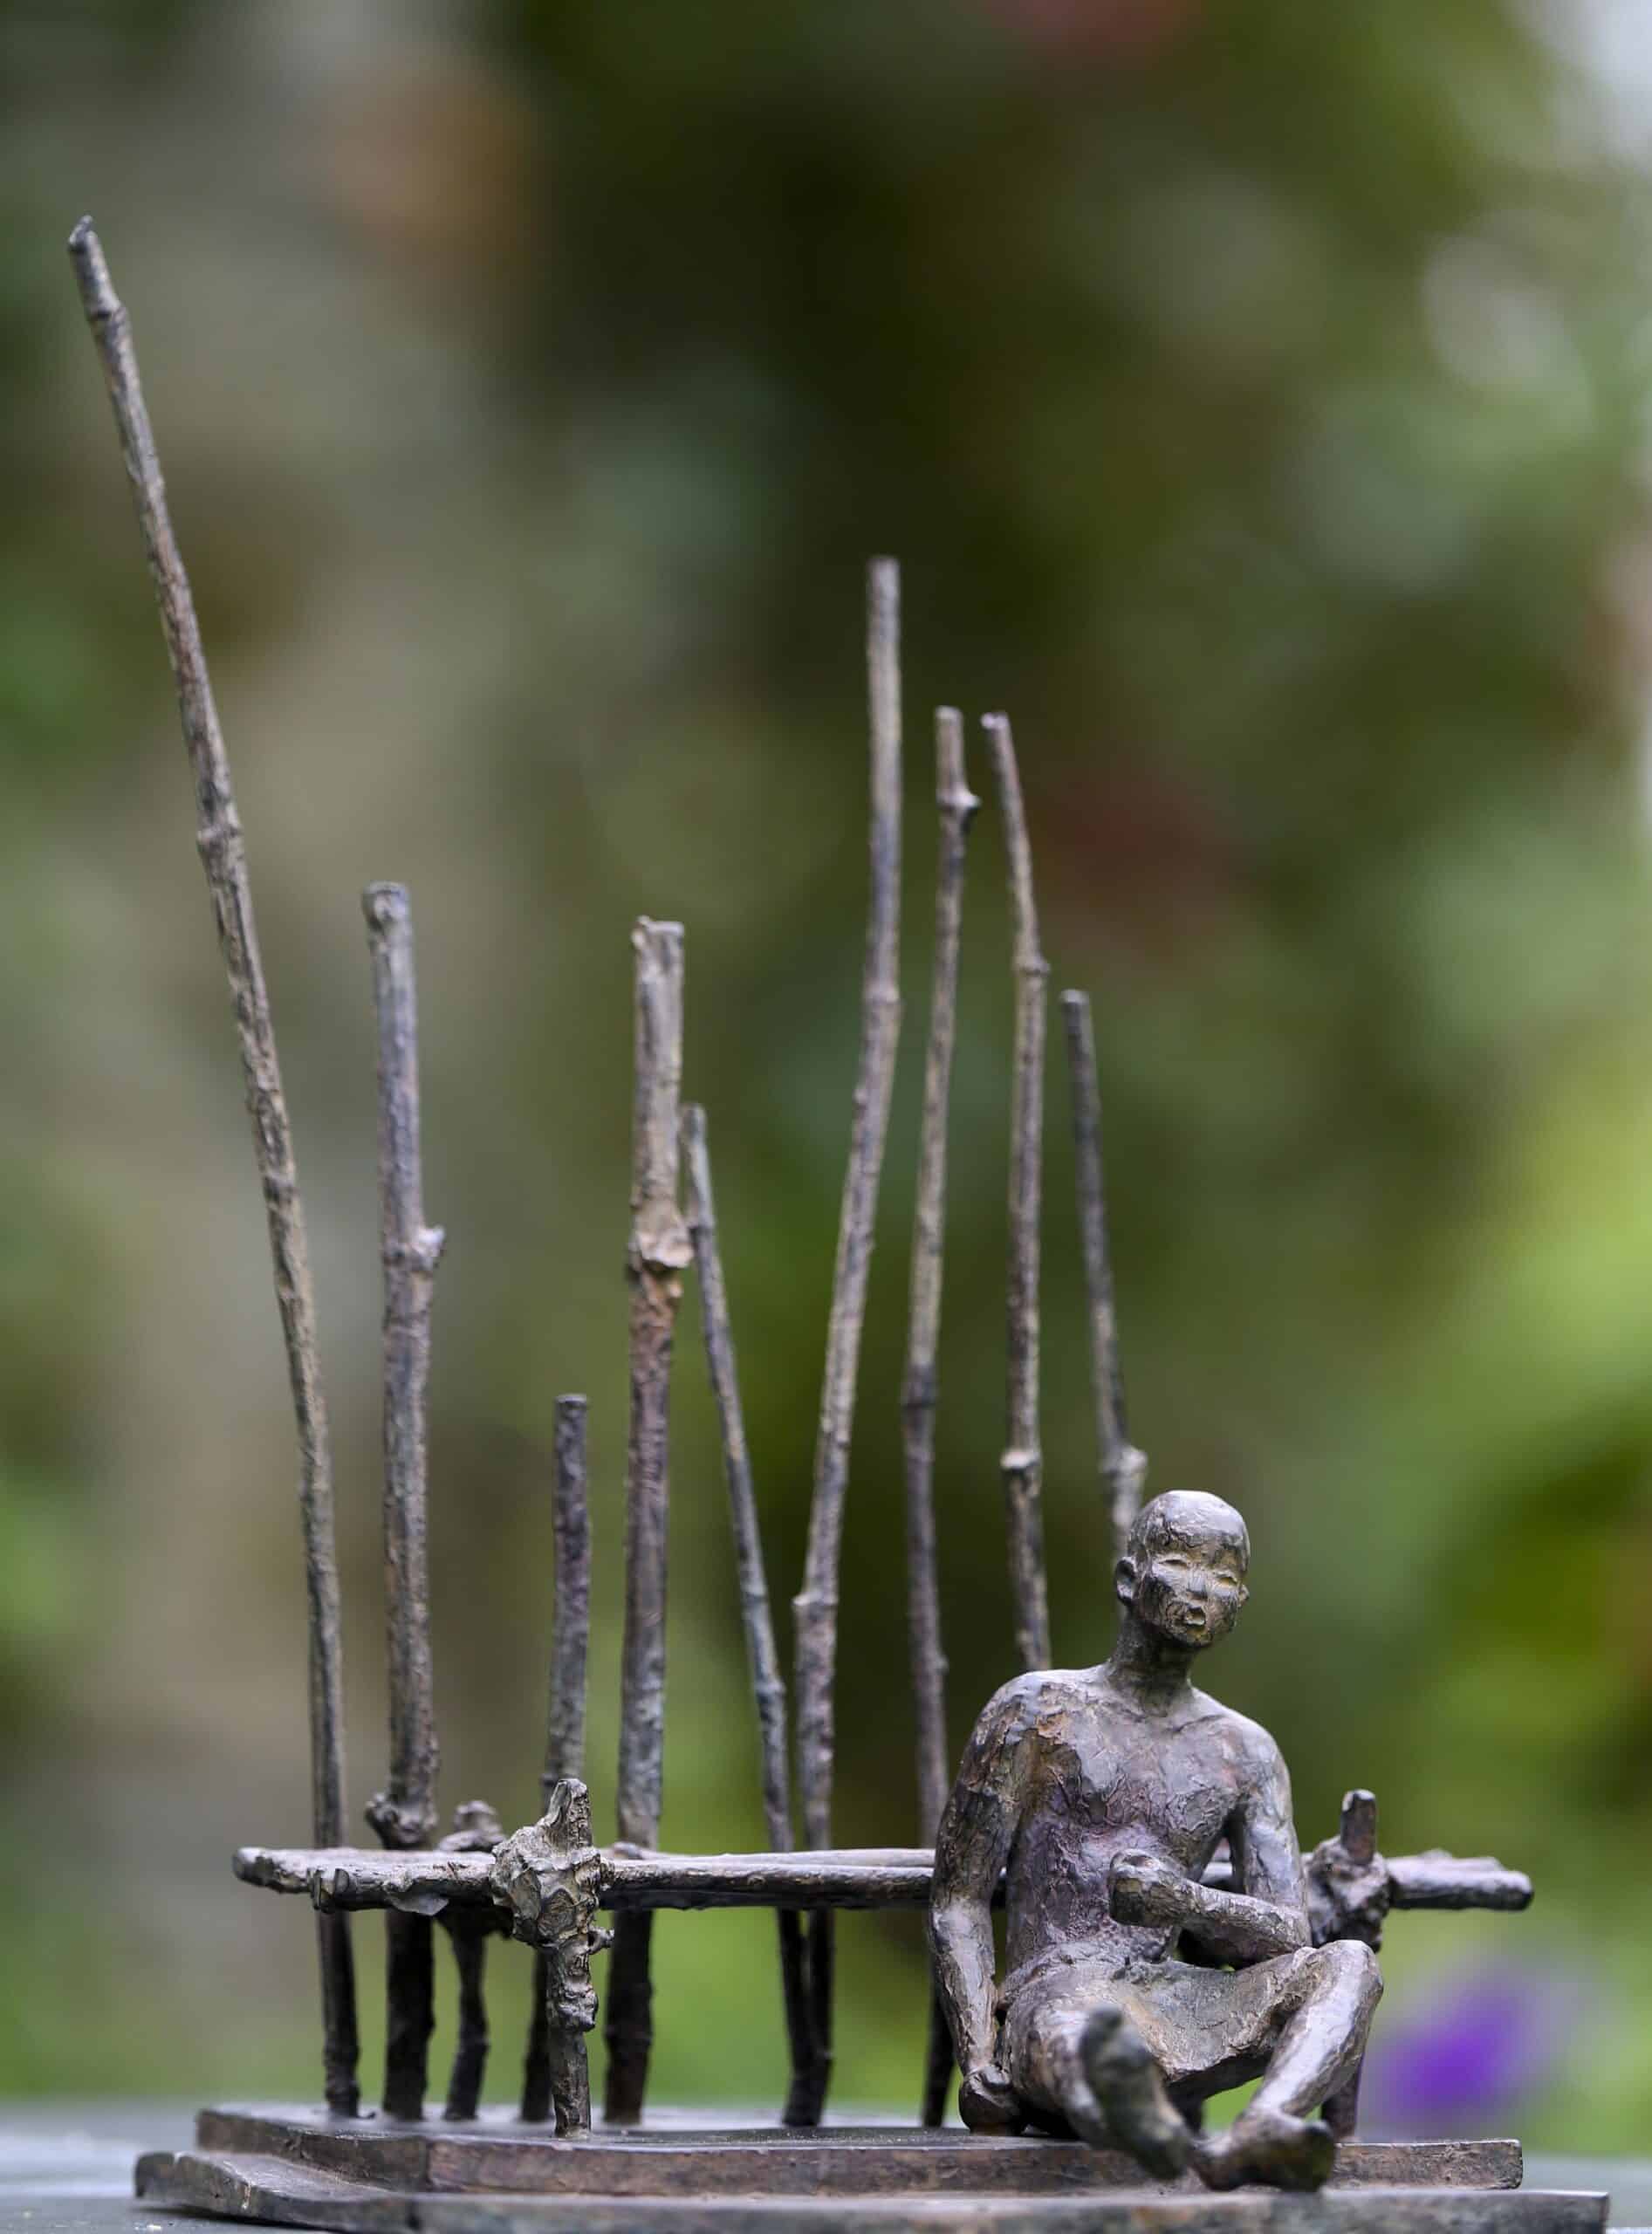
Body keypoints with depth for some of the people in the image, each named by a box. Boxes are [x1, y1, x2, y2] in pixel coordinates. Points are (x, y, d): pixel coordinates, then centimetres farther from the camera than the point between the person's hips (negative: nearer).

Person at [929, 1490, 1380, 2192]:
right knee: (1086, 2028, -42)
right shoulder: (1036, 1710, 9)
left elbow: (1286, 1937, 6)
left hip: (1178, 2005, 4)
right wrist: (976, 2058, -12)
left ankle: (1252, 2139, -58)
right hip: (1053, 1996, -4)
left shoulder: (1245, 1753, 19)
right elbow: (958, 1902, 5)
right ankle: (1153, 2132, -82)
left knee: (1348, 1964, -25)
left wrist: (1184, 1901, -18)